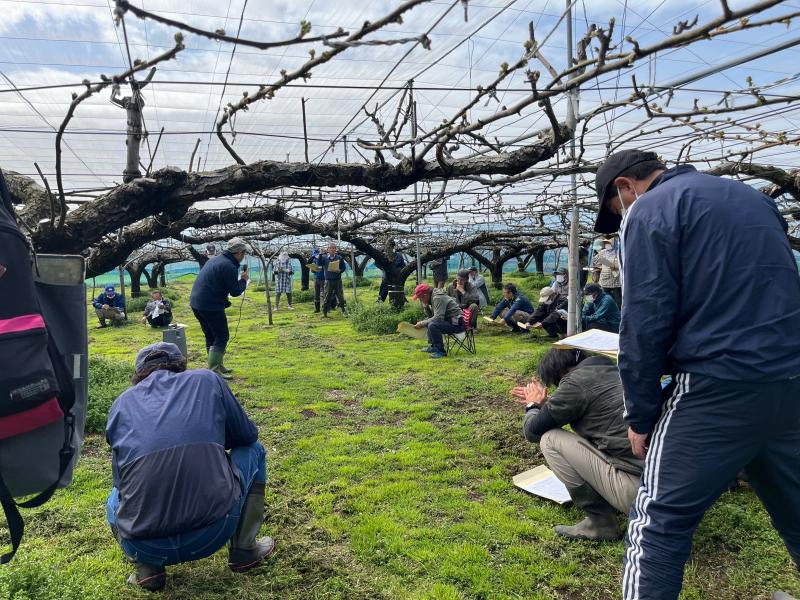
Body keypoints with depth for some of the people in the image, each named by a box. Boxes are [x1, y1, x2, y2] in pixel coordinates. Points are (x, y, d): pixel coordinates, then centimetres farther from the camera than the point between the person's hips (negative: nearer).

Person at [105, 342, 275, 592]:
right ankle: (243, 551, 25)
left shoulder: (121, 403, 14)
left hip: (146, 547, 3)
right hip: (213, 534, -2)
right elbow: (247, 435, 19)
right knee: (253, 450, 26)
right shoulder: (206, 380, 9)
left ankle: (147, 567, 15)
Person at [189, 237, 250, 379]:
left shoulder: (215, 259, 14)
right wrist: (244, 279, 4)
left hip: (196, 302, 10)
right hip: (211, 306, -10)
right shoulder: (229, 267, -16)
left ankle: (218, 366, 30)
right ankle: (214, 371, -5)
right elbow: (235, 292, -12)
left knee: (211, 336, 19)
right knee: (221, 337, -2)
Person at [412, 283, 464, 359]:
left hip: (457, 323, -11)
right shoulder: (433, 297, 13)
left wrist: (422, 324, -19)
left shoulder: (438, 298, -18)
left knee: (432, 325, -28)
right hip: (450, 320, 11)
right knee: (429, 322, 20)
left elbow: (438, 318, -26)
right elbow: (431, 316, 18)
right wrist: (425, 306, 2)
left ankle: (440, 351, -16)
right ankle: (433, 346, 18)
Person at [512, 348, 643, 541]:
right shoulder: (611, 369, 15)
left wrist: (533, 405, 21)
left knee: (550, 440, 0)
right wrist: (544, 402, 39)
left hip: (636, 488, -9)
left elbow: (532, 431, 1)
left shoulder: (575, 382, -8)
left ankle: (600, 522, 6)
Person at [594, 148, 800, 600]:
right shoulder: (753, 197, 21)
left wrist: (640, 414, -3)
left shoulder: (650, 211, -4)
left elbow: (646, 323, -11)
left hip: (721, 386, -8)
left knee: (660, 520, 0)